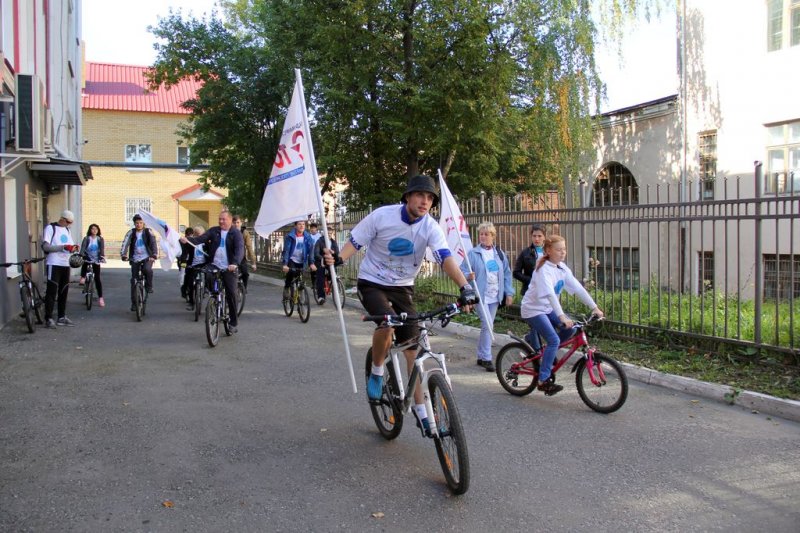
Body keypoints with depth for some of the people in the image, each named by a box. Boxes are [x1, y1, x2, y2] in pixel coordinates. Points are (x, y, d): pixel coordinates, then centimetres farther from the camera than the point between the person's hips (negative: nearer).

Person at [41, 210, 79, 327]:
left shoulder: (67, 230, 18)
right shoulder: (50, 228, -5)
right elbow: (45, 246, -15)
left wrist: (74, 248, -3)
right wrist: (64, 247, -24)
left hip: (65, 264, 7)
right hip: (54, 264, -7)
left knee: (64, 292, 9)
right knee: (52, 292, -7)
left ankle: (62, 317, 16)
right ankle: (48, 319, -5)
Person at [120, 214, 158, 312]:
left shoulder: (148, 232, -2)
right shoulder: (131, 232, -1)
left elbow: (154, 243, -11)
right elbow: (125, 243, -11)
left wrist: (155, 255, -26)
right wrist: (123, 255, -26)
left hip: (147, 258, -2)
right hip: (135, 259, 2)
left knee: (148, 270, -33)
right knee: (134, 281, 2)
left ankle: (148, 286, -4)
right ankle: (134, 303, 13)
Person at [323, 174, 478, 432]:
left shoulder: (431, 227, -13)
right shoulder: (382, 216, -17)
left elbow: (446, 258, -26)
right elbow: (354, 243, -12)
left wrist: (465, 287, -42)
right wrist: (337, 258, -34)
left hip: (403, 287, 3)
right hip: (372, 283, -3)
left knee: (413, 348, 0)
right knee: (387, 324, -34)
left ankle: (420, 410, 11)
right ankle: (376, 372, -5)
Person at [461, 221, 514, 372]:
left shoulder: (499, 254, 9)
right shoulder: (473, 253, -5)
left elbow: (507, 274, 13)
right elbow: (462, 271, -6)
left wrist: (509, 293, 8)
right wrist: (469, 276, -29)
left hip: (495, 296, 5)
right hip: (481, 296, -5)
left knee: (487, 326, 11)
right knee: (487, 325, -14)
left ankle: (481, 356, 23)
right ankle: (486, 358, -6)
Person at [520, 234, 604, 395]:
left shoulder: (562, 268, 1)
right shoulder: (544, 269, -23)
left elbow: (578, 288, -1)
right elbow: (550, 294, -35)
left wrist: (594, 307, -7)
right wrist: (562, 316, -45)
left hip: (548, 309, 8)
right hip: (533, 309, -8)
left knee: (570, 329, -4)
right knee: (554, 340, -18)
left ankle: (547, 353, 18)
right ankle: (543, 380, -12)